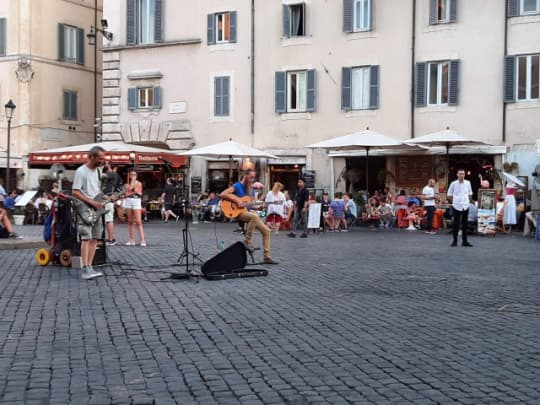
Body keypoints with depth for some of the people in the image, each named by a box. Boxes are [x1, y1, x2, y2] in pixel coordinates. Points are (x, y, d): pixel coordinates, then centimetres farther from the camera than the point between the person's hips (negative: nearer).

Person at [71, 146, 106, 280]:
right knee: (86, 238, -14)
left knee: (94, 239, 4)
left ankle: (89, 267, 7)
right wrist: (92, 202, -19)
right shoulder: (81, 171, -11)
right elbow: (75, 192, -15)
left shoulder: (98, 170, 12)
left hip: (97, 209, 8)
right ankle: (86, 270, -17)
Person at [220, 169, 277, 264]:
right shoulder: (237, 186, -6)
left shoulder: (250, 189, 15)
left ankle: (266, 257, -2)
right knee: (255, 216, -39)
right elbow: (222, 195, -16)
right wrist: (237, 201, -20)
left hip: (247, 212, 8)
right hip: (238, 213, -8)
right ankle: (247, 241, -23)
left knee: (266, 230, -4)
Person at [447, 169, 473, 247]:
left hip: (465, 206, 3)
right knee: (455, 224, 0)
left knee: (464, 224, 7)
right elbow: (449, 195, 5)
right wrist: (454, 201, 2)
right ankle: (454, 241, 9)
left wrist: (468, 200, 9)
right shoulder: (453, 184, -5)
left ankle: (464, 241, 14)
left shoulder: (467, 183, 3)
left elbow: (470, 194, 18)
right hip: (456, 206, -3)